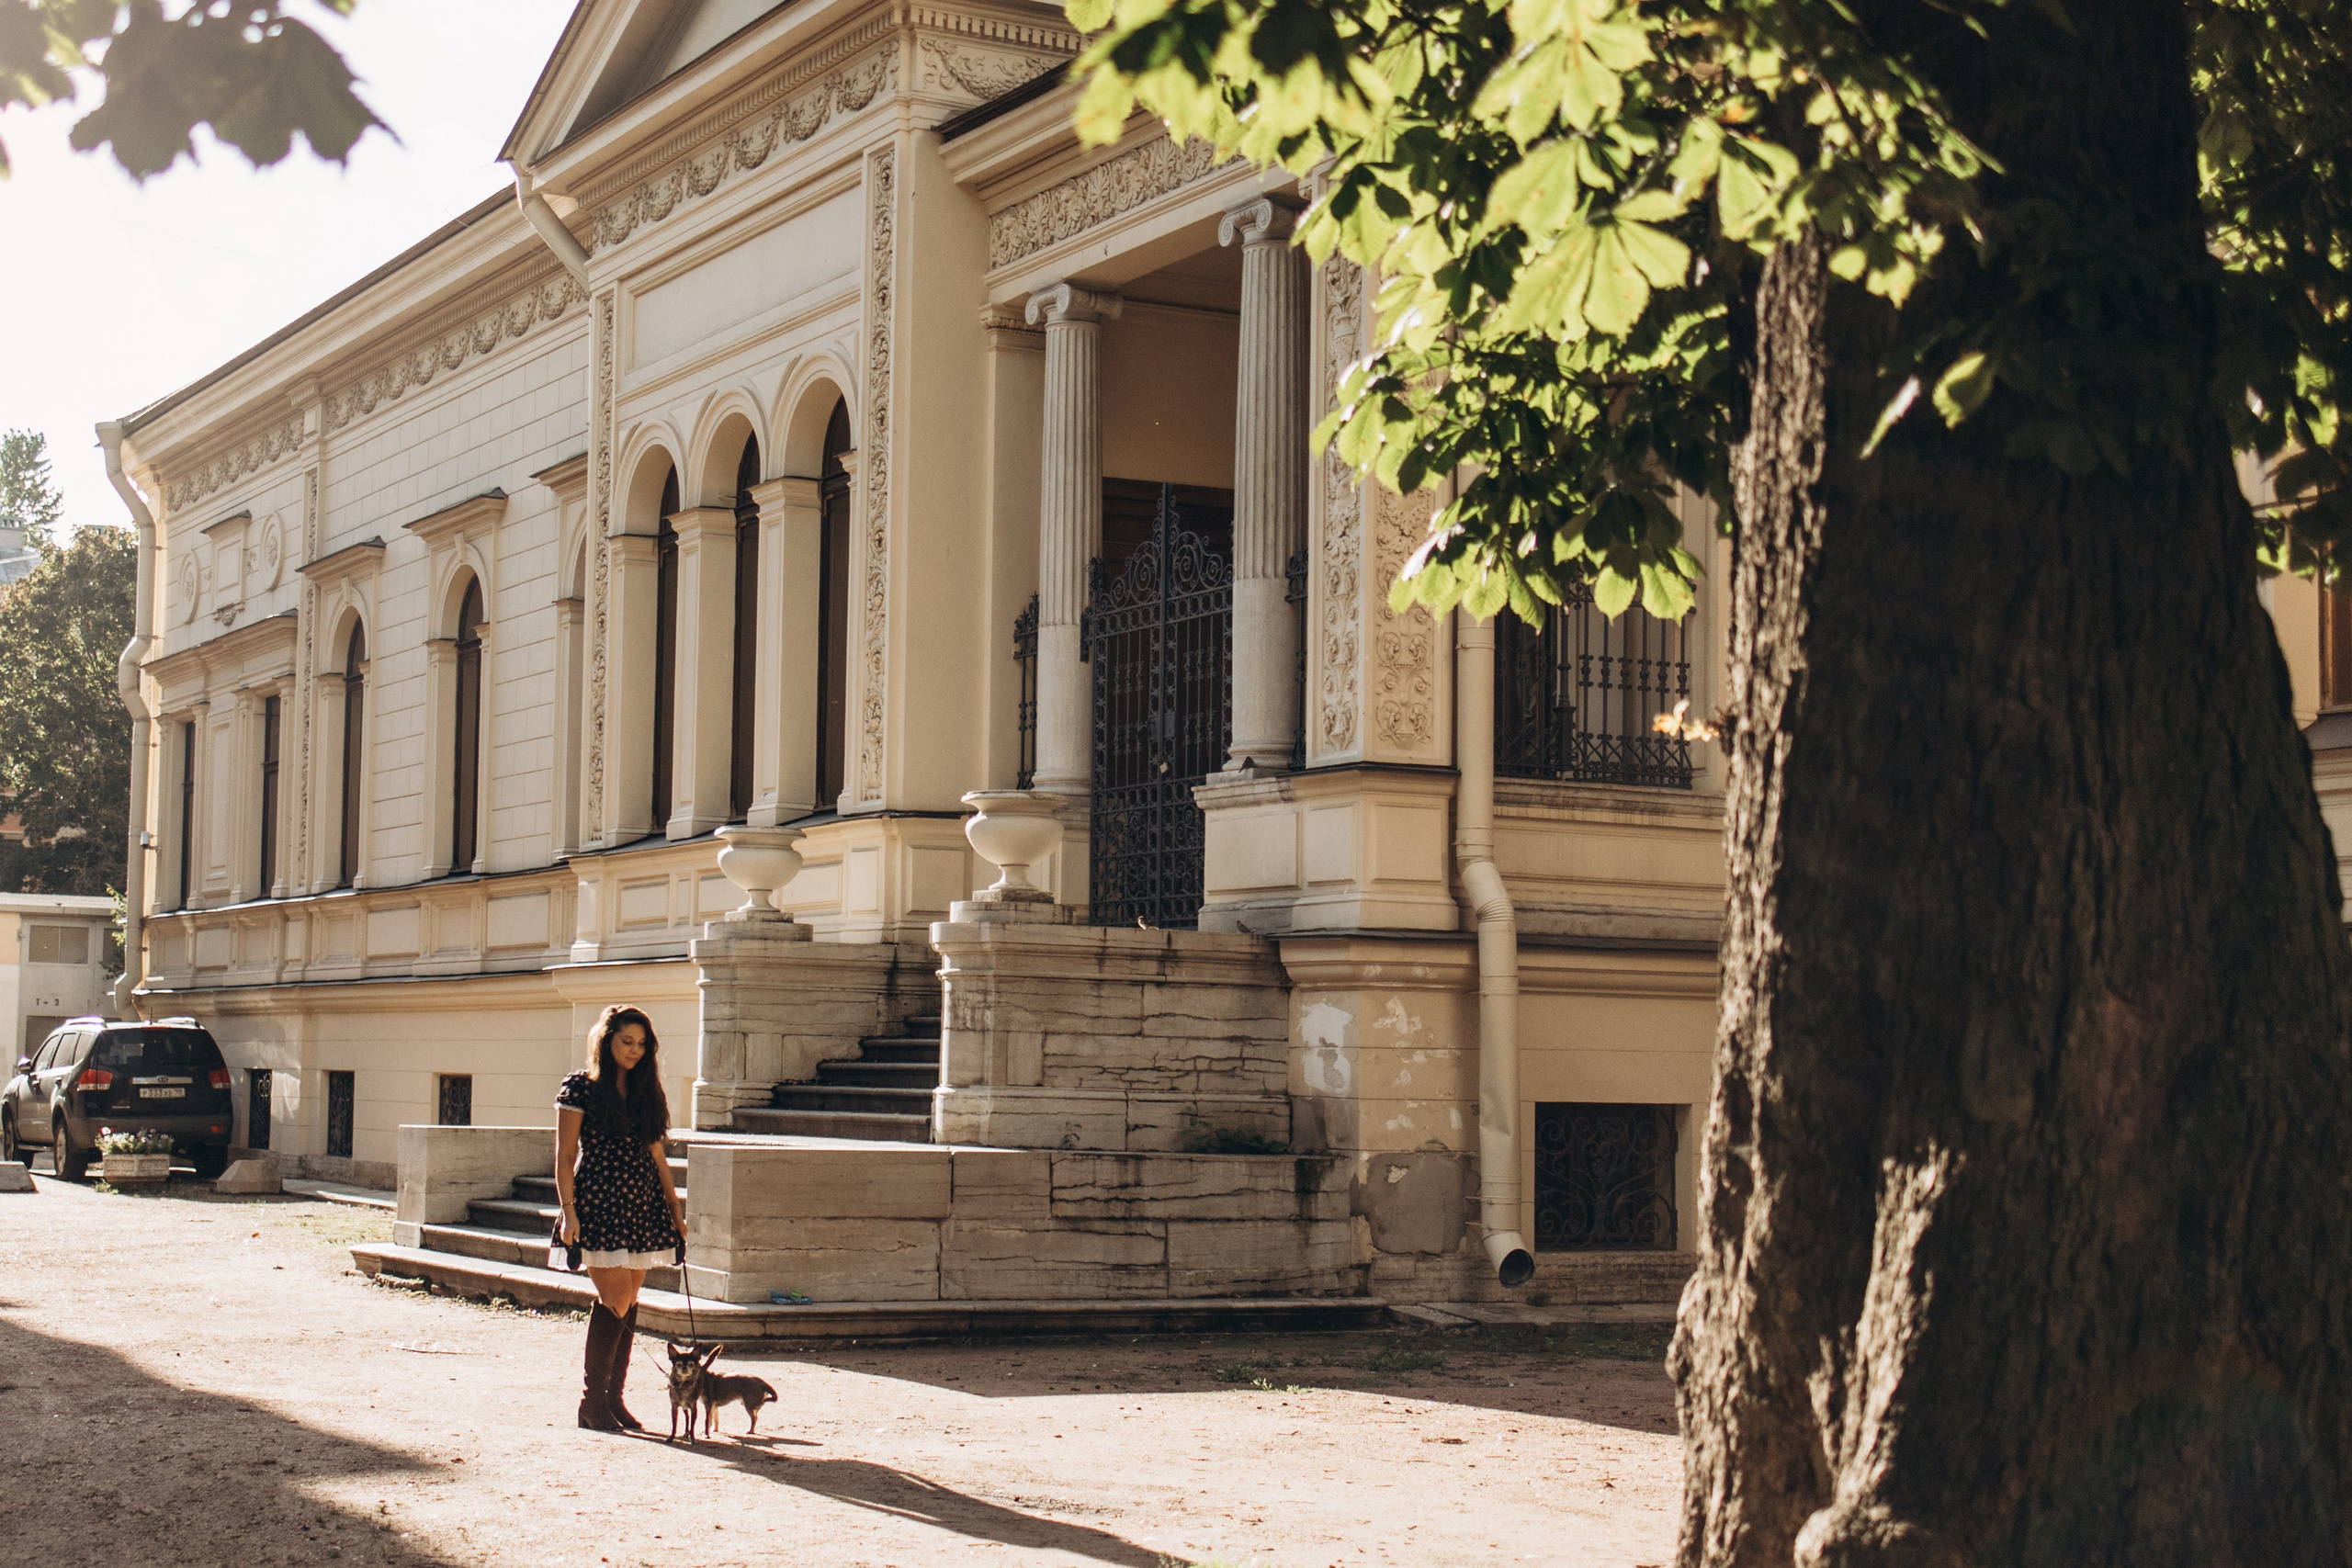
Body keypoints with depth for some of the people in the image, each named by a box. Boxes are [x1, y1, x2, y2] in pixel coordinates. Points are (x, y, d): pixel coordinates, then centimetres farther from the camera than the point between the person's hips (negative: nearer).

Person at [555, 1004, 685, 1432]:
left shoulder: (645, 1091, 14)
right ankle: (591, 1401, -3)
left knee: (629, 1304, 5)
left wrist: (675, 1209, 14)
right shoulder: (581, 1087, -3)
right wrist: (569, 1212, -13)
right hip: (599, 1204, -6)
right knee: (616, 1301, -12)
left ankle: (614, 1398, 11)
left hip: (642, 1205, 6)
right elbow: (564, 1156, -5)